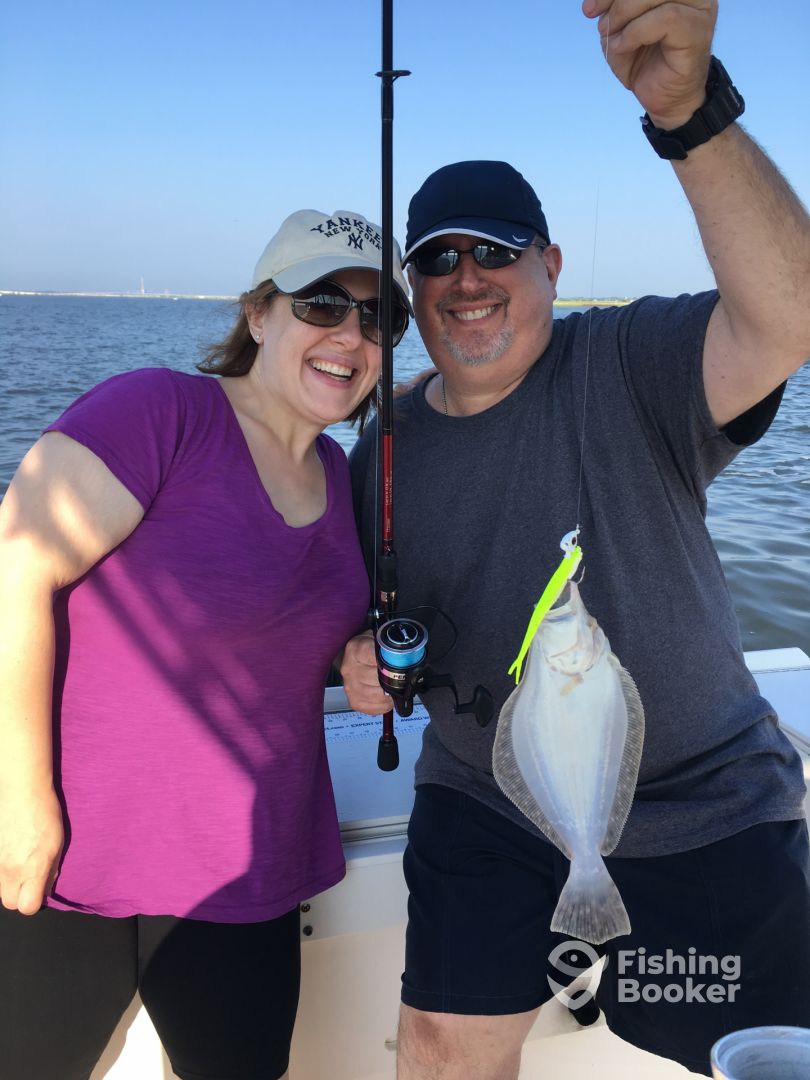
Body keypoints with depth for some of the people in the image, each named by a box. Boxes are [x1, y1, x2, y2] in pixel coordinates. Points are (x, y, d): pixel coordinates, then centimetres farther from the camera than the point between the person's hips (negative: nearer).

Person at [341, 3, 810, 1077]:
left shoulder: (627, 367, -14)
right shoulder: (383, 452, 0)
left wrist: (690, 111, -43)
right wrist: (360, 662, -12)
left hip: (703, 816, -2)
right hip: (484, 809, 4)